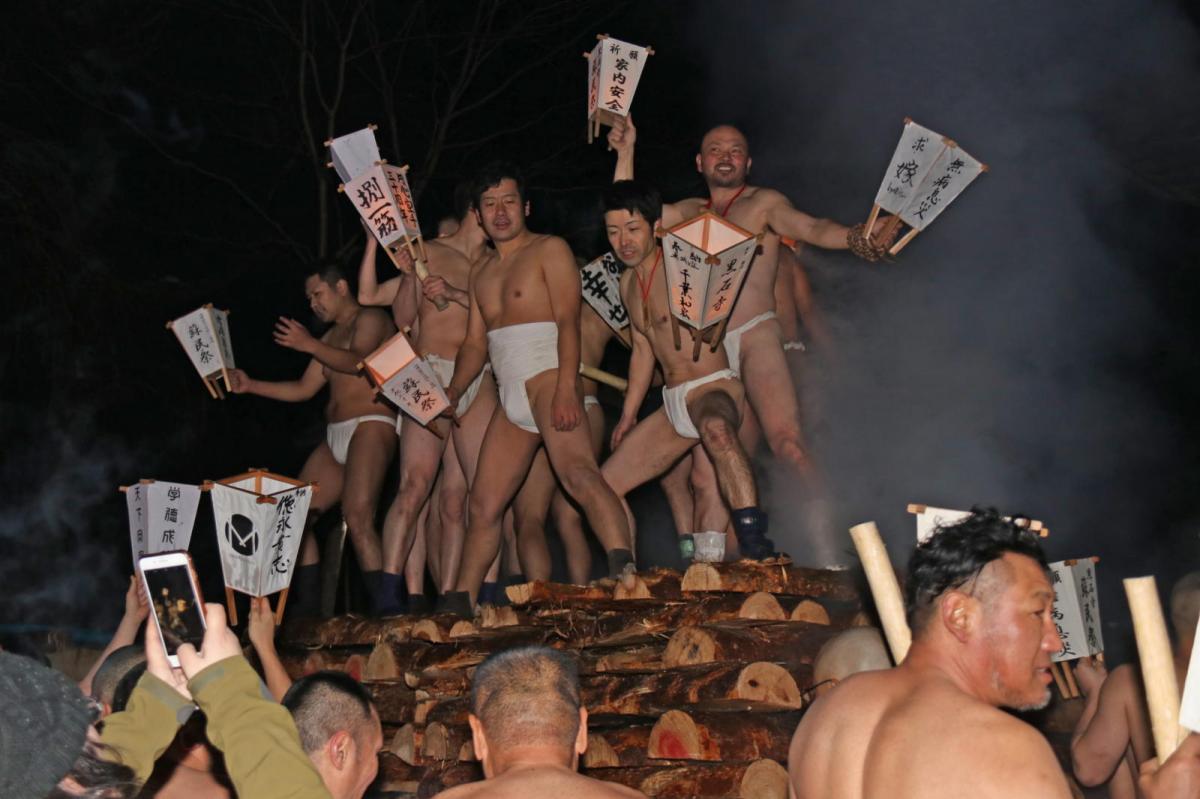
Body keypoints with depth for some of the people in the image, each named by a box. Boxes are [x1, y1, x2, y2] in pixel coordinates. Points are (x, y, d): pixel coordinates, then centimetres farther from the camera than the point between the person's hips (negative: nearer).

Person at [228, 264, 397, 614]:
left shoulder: (371, 319, 0)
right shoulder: (331, 337, 26)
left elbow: (358, 361, -19)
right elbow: (304, 389, 25)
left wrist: (309, 345, -26)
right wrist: (250, 385, 18)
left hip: (371, 426, -9)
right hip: (335, 436, 9)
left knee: (357, 516, -26)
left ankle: (383, 607, -27)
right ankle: (307, 604, 8)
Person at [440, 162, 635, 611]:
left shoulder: (550, 250, 2)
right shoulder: (481, 273, 23)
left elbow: (568, 321, -10)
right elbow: (475, 344, 25)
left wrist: (566, 388, -23)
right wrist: (451, 394, 8)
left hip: (547, 378, -7)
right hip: (510, 399, 7)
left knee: (577, 472, -30)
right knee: (483, 505, 8)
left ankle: (624, 570, -46)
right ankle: (460, 604, 16)